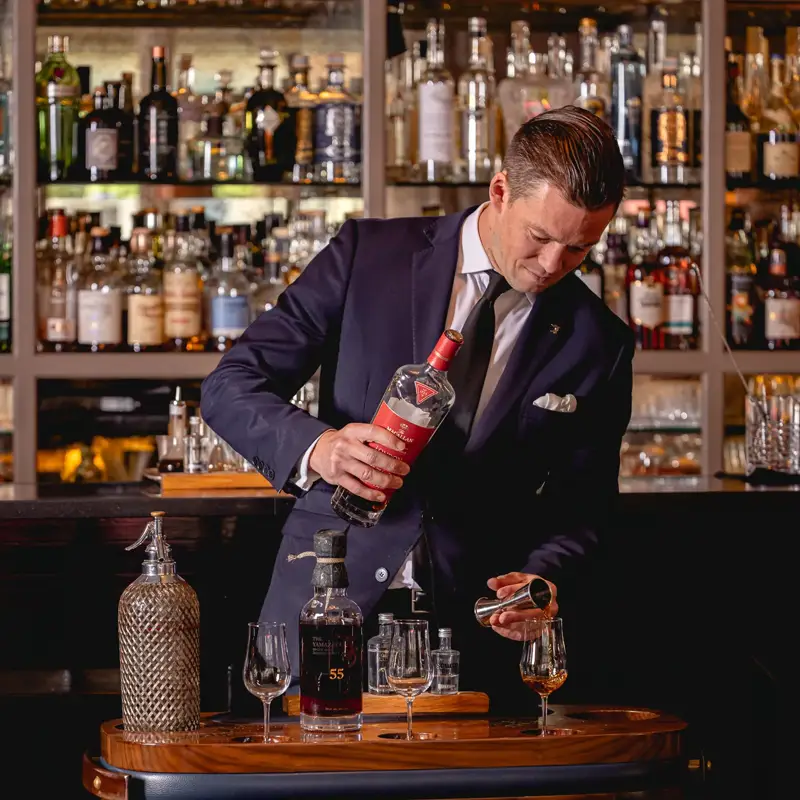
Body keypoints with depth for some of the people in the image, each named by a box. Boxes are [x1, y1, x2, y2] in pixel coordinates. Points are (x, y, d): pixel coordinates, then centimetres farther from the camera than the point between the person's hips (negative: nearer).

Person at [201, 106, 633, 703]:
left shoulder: (598, 344, 3)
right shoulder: (369, 254, -2)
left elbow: (579, 503, 10)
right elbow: (231, 386, -3)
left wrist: (538, 575, -12)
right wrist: (315, 447, -23)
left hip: (467, 629, 1)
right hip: (330, 607, -1)